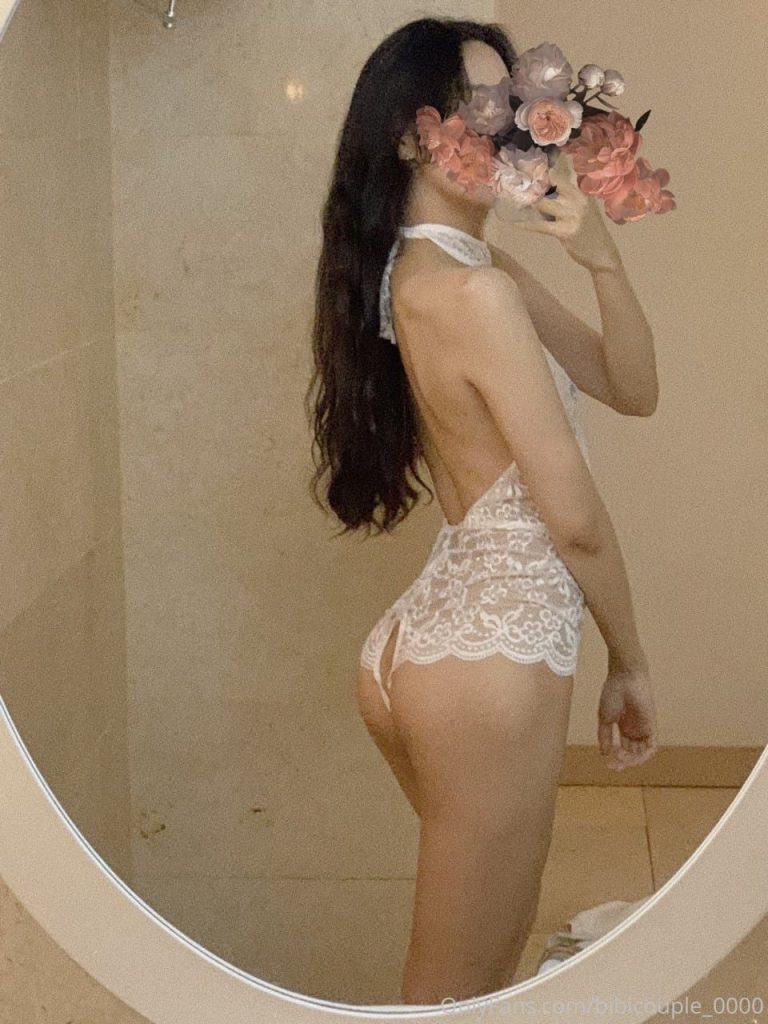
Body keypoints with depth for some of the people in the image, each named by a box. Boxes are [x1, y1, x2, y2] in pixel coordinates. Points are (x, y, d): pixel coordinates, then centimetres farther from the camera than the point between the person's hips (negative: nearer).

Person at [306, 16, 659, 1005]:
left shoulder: (481, 268, 11)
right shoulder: (475, 290, -19)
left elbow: (632, 390, 11)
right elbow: (575, 518, -16)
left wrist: (601, 258, -5)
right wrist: (630, 660, -1)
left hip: (424, 641, 10)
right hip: (492, 657, -10)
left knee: (500, 929, 28)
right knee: (452, 985, 6)